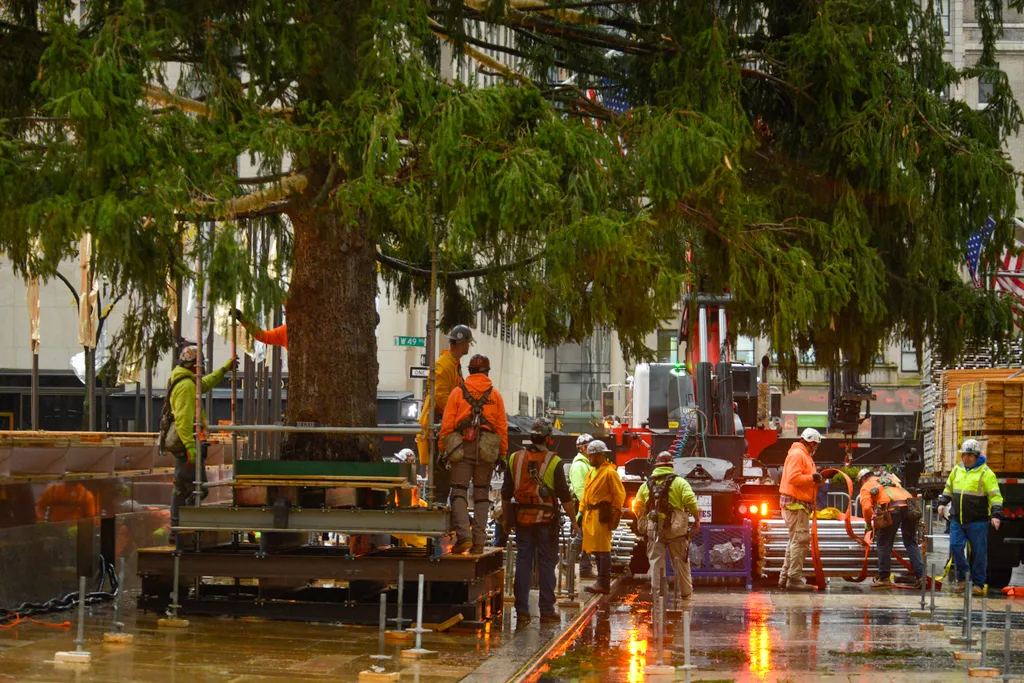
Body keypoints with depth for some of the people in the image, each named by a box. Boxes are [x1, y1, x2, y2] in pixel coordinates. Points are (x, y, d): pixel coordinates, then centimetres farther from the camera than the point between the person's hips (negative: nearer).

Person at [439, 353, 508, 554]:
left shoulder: (458, 392, 3)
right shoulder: (495, 395, 8)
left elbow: (447, 424, 1)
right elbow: (502, 427, 7)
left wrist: (443, 449, 6)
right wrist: (502, 453, 13)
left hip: (462, 447, -2)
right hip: (486, 450, 2)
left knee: (459, 492, 0)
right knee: (482, 494, 7)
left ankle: (463, 535, -18)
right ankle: (479, 541, 2)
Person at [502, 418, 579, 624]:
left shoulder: (515, 458, 3)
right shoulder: (553, 462, -8)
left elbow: (506, 493, 7)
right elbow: (565, 496, -6)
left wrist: (505, 517, 18)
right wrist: (573, 520, 2)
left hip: (522, 519, 3)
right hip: (546, 520, -3)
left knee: (523, 563, 6)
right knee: (546, 564, 3)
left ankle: (522, 610, 4)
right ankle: (547, 610, 5)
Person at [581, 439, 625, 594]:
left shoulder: (609, 472, -9)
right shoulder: (591, 473, 18)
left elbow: (620, 494, -10)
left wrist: (615, 514, -12)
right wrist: (582, 511, 16)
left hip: (602, 515, -9)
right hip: (590, 514, 9)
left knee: (602, 549, -9)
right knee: (596, 549, 12)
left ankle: (603, 583, -8)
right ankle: (602, 581, 19)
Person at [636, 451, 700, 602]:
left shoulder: (646, 485, 8)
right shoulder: (679, 482, -2)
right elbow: (691, 501, -13)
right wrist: (697, 519, -2)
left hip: (654, 529, 2)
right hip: (676, 529, -2)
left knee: (656, 561, 4)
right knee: (680, 562, 8)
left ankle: (657, 591, 1)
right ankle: (684, 592, 14)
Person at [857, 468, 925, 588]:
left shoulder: (866, 486, 19)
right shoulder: (890, 478, 37)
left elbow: (866, 507, 4)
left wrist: (868, 522, 19)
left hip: (893, 508, -5)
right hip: (909, 505, 5)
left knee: (884, 544, 6)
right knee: (911, 543, 14)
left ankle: (884, 578, 7)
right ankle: (920, 576, 6)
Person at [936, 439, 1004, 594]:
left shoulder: (986, 473, -5)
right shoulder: (957, 470, 11)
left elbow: (995, 496, -7)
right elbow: (948, 489, 25)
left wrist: (995, 515, -18)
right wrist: (942, 503, 11)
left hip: (977, 521, -5)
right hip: (957, 520, 5)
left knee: (979, 552, 0)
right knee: (955, 547, -2)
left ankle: (978, 583, 10)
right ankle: (962, 578, 14)